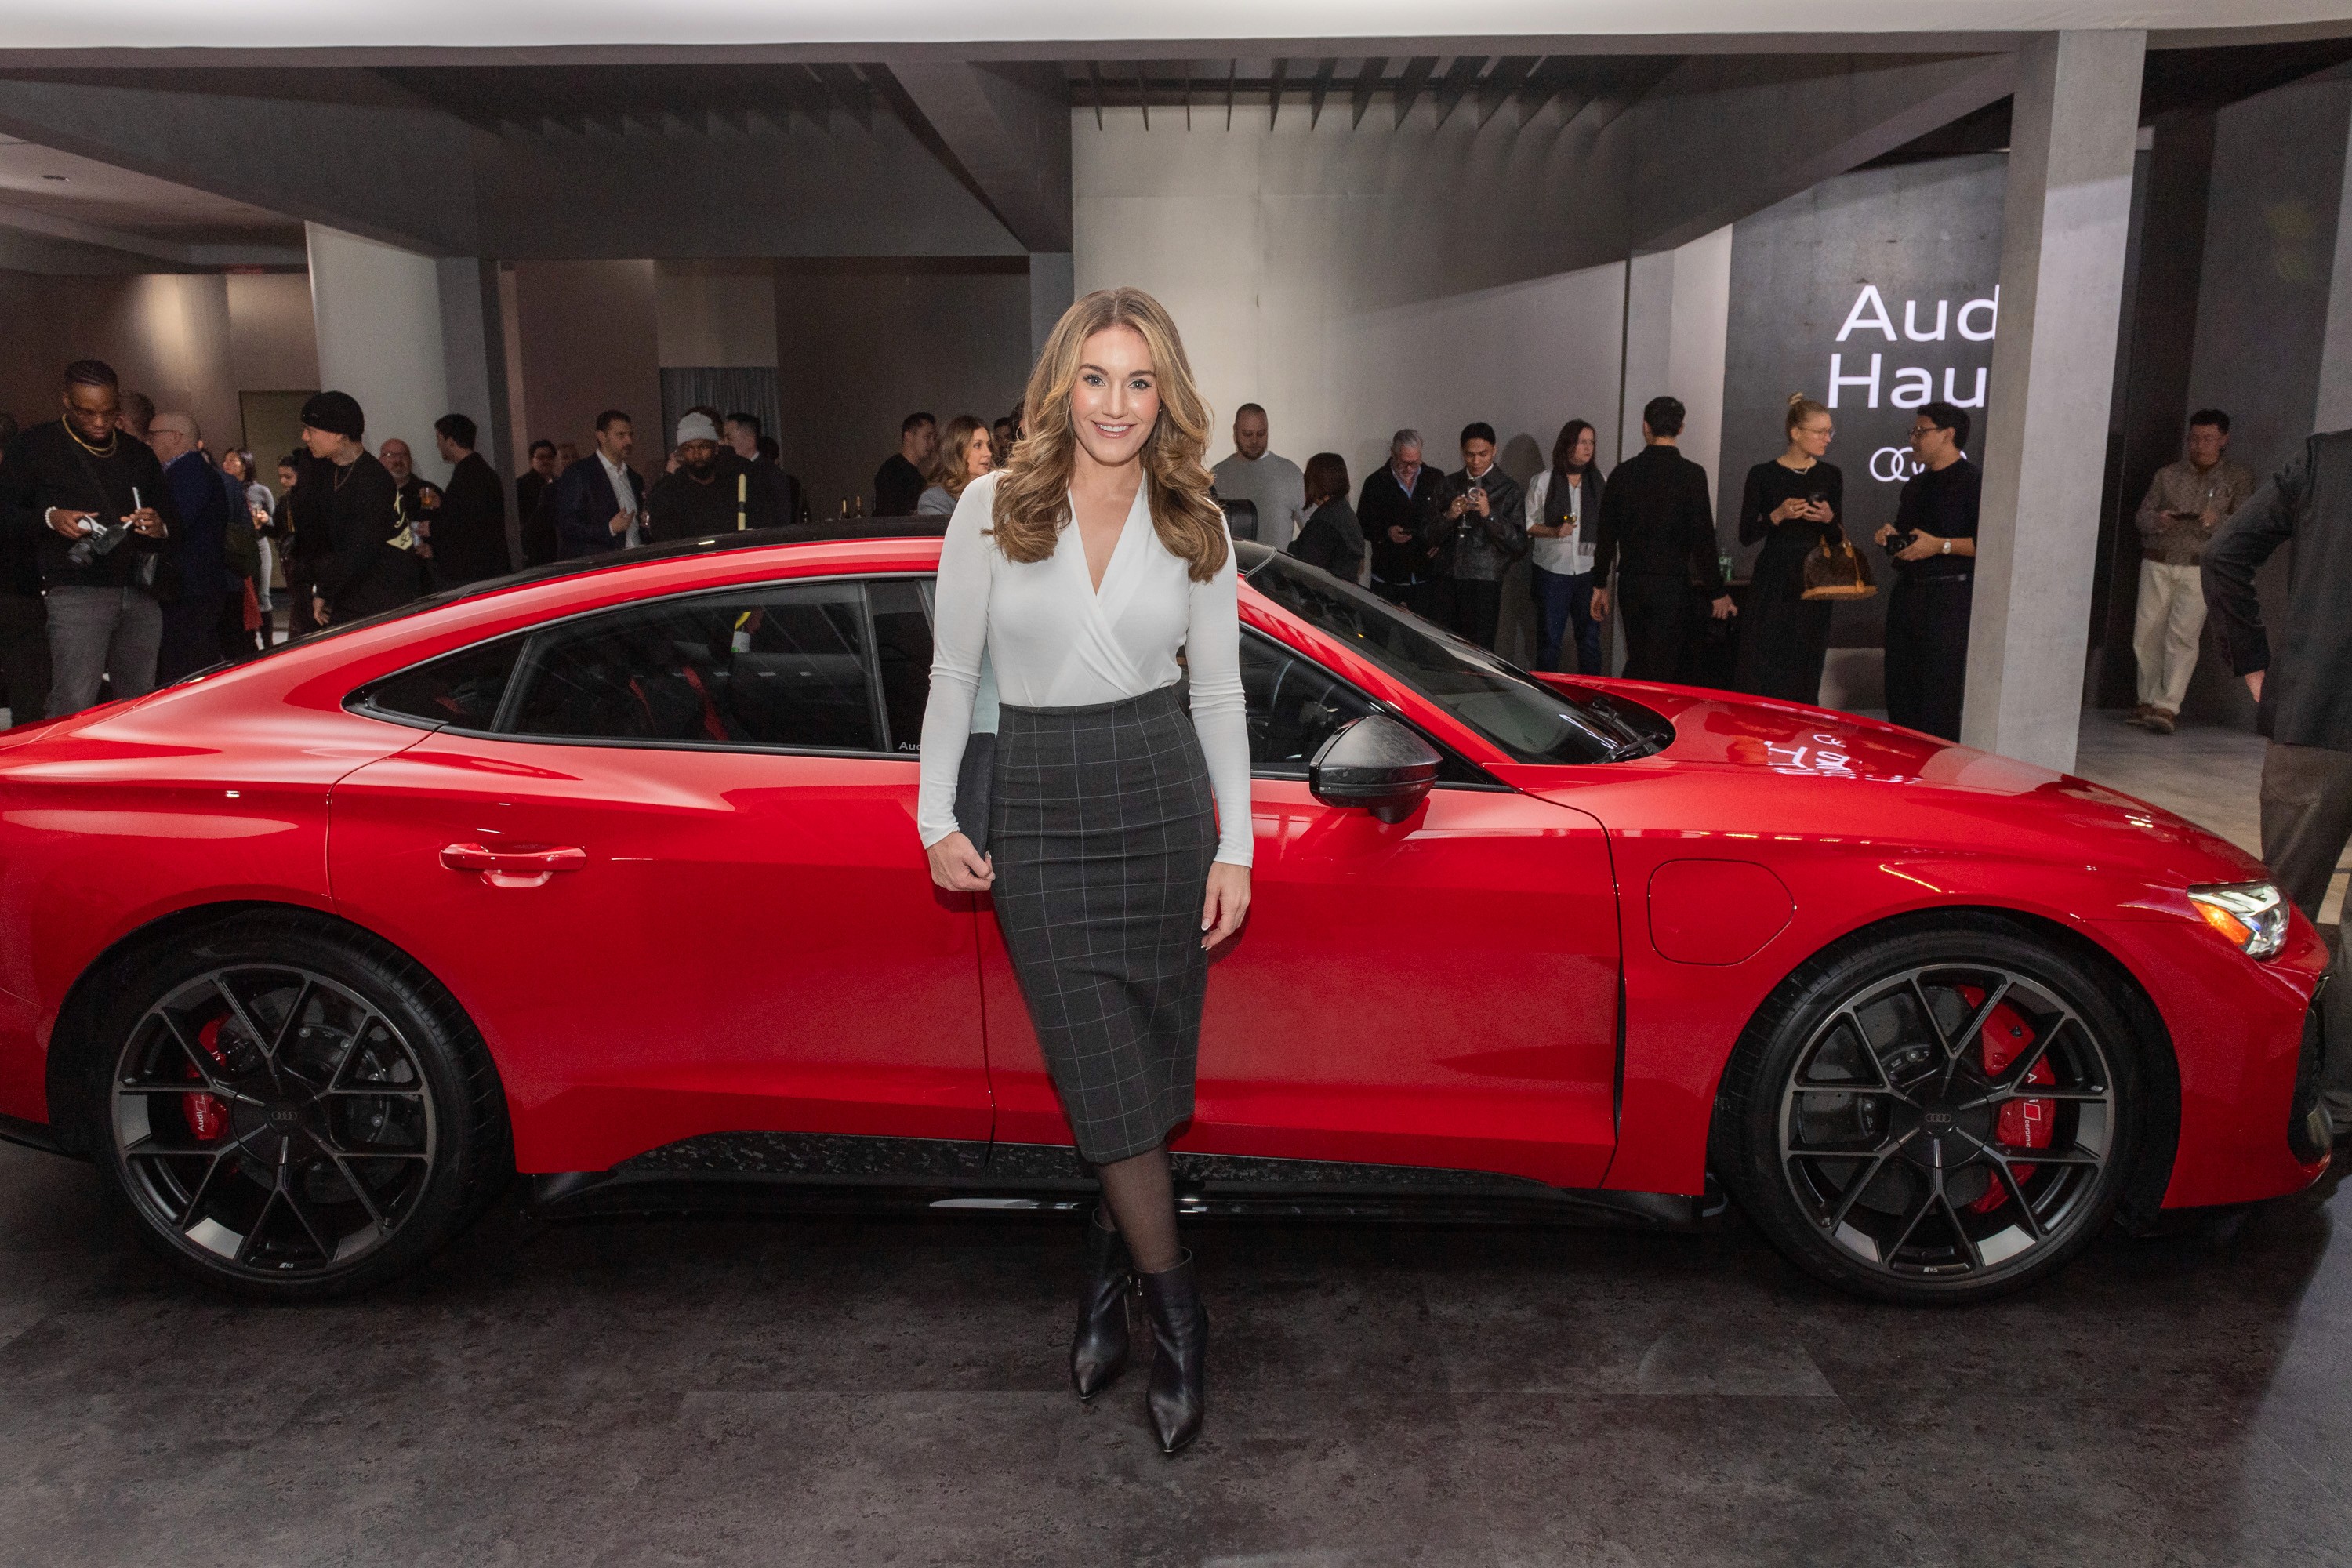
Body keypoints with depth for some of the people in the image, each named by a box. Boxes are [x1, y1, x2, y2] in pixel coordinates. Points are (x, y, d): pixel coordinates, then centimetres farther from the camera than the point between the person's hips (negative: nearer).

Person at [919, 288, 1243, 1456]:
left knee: (1147, 1066, 6)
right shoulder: (992, 509, -1)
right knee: (1105, 1075, -1)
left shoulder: (1194, 527, 3)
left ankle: (1111, 1265, 30)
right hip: (1036, 802, -1)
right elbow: (954, 672, 5)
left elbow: (1217, 693, 8)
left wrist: (1234, 847, 4)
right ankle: (1176, 1313, 15)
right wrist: (937, 820, 1)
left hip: (1161, 794, 1)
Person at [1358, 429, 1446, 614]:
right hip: (1388, 578, -1)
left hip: (1426, 577, 1)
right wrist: (1386, 533, -14)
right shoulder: (1376, 482, 1)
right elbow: (1362, 525, 4)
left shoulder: (1435, 479, 6)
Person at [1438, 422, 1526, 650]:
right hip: (1448, 578, 3)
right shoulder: (1449, 485, 13)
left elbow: (1519, 545, -5)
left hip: (1485, 582, -3)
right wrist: (1448, 517, -7)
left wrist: (1489, 514, -17)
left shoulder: (1509, 490, 2)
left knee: (1480, 649, -10)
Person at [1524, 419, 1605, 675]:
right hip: (1552, 570, -2)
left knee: (1590, 638, 5)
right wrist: (1554, 531, -15)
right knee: (1549, 639, 5)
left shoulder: (1599, 481, 7)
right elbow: (1527, 524, 1)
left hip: (1588, 570, 2)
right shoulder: (1543, 481, 1)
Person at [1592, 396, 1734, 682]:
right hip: (1671, 584, -4)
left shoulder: (1623, 472, 2)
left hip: (1630, 583, 4)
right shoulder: (1691, 474, -9)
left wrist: (1600, 585, 15)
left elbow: (1607, 534, 6)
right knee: (1662, 671, 2)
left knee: (1636, 665, 17)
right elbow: (1703, 538, -10)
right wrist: (1717, 593, -3)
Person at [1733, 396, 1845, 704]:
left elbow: (1837, 538, 10)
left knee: (1804, 673, 5)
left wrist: (1829, 519, -11)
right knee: (1759, 671, -5)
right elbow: (1746, 535, -4)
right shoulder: (1763, 475, -2)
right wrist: (1779, 515, -19)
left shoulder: (1831, 476, 7)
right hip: (1772, 584, -3)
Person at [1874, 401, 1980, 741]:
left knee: (1939, 692, -7)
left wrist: (1941, 545, -21)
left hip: (1948, 598, -8)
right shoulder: (1915, 485, 20)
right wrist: (1892, 537, 9)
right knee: (1899, 689, 10)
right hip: (1906, 594, 8)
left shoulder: (1974, 482, -8)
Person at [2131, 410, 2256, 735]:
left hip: (2199, 567, -2)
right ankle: (2148, 702, 8)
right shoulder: (2167, 474, 14)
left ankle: (2167, 707, -17)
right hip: (2157, 564, 2)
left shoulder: (2239, 477, 9)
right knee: (2147, 635, -2)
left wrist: (2217, 520, -19)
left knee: (2182, 636, -14)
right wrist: (2158, 520, -14)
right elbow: (2143, 516, 10)